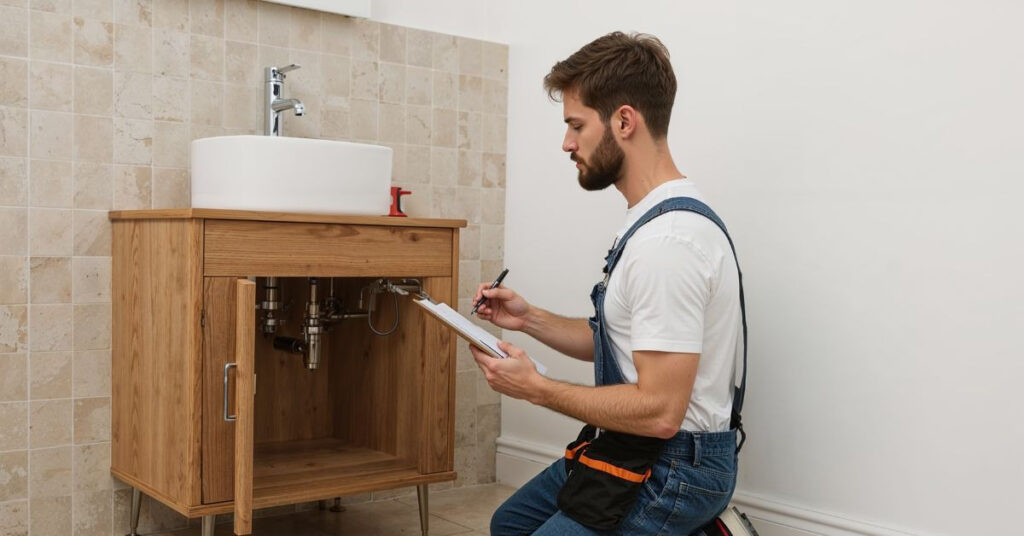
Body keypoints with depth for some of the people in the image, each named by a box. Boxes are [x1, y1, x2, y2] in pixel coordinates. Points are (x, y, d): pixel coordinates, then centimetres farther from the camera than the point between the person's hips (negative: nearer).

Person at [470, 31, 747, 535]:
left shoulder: (668, 239, -27)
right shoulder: (653, 219, 7)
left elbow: (659, 410, -27)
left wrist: (535, 388, -18)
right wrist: (530, 318, 3)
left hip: (671, 473, -10)